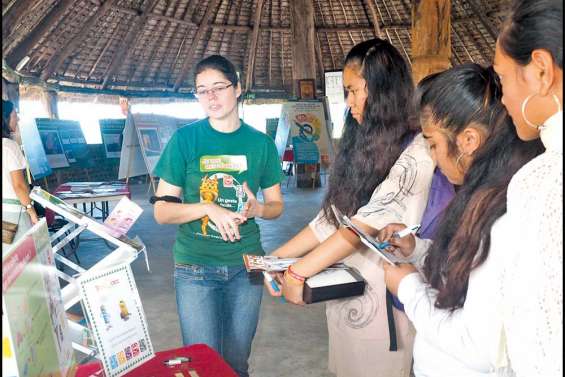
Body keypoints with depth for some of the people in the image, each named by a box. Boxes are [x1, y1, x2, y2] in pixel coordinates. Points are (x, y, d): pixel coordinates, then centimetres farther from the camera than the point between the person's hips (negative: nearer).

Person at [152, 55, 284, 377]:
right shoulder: (185, 139, -5)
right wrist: (209, 208, -20)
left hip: (246, 264, 2)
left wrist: (257, 208, -13)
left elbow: (276, 205, 10)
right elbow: (162, 211, -4)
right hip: (196, 266, -2)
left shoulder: (261, 143, 2)